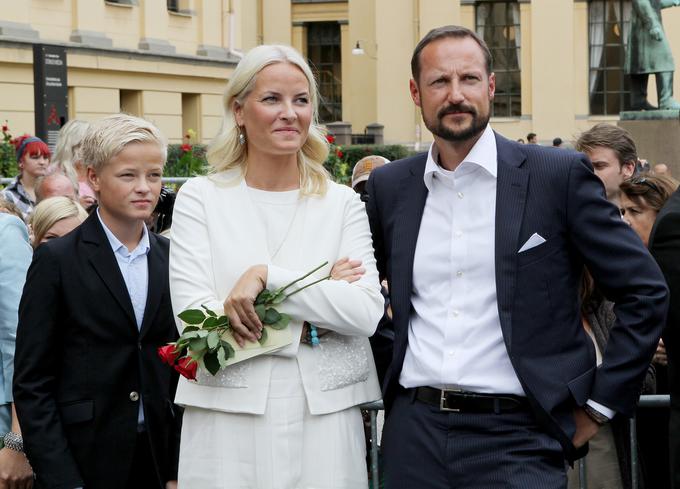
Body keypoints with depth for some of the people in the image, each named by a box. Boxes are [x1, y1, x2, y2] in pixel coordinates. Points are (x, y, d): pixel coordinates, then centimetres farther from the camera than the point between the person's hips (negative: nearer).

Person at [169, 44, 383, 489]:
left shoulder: (342, 202, 6)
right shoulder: (200, 198, 1)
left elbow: (366, 313, -7)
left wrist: (267, 276, -16)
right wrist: (320, 288, -8)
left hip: (325, 420, 1)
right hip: (229, 422, -1)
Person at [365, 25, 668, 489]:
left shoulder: (559, 175, -3)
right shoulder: (389, 186, 8)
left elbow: (645, 292, -2)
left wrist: (599, 406, -2)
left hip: (515, 438, -3)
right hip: (414, 431, 3)